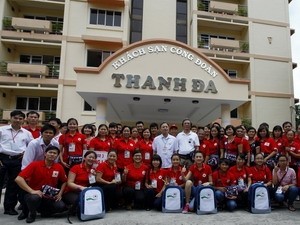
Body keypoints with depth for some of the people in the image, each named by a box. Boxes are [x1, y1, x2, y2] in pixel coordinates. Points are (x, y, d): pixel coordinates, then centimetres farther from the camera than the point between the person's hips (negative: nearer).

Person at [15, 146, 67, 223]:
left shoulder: (59, 167, -4)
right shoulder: (35, 164, -13)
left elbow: (64, 182, 12)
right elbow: (18, 179, -21)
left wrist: (60, 194, -3)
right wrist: (32, 191, -28)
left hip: (50, 197, 3)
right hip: (35, 194, -3)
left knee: (61, 207, -23)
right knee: (34, 198, -38)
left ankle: (44, 211, 9)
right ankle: (31, 212, -1)